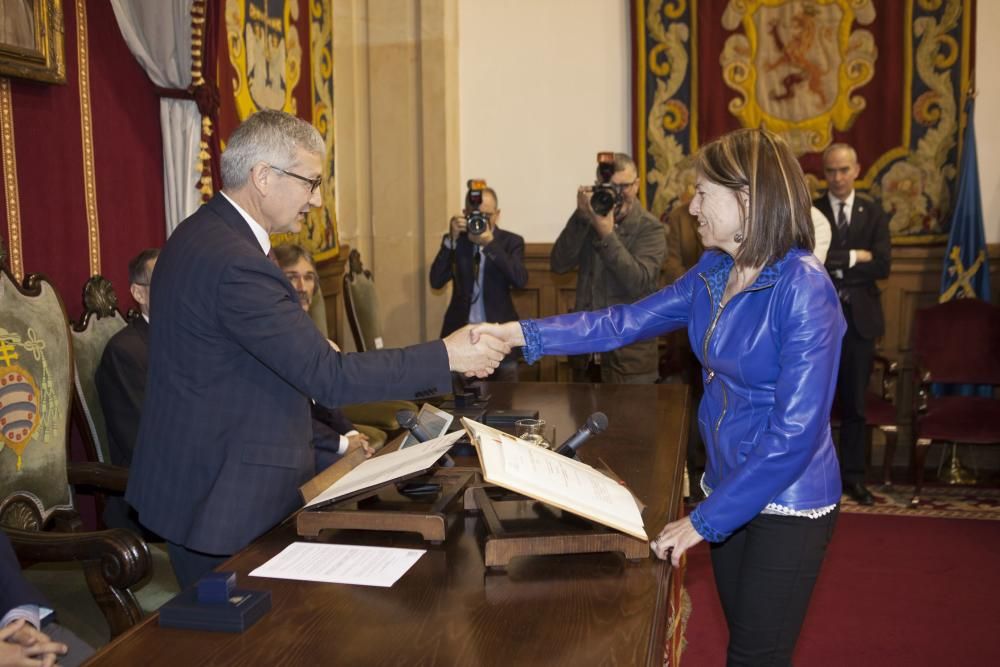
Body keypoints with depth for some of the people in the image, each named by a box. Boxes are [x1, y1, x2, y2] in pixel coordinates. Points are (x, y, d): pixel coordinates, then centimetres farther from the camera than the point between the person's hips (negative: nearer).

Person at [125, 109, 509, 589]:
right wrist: (446, 357, -20)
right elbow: (328, 377, -26)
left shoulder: (203, 233, 7)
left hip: (194, 477, 10)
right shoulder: (236, 262, -25)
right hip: (224, 500, -10)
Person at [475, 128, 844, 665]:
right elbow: (628, 322, 4)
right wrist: (524, 334, -5)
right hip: (728, 486, 7)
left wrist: (704, 520, -23)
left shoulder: (804, 289, -25)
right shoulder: (713, 271, 0)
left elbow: (795, 435, -27)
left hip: (787, 504, -7)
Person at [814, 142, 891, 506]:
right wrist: (855, 257, -13)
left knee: (855, 403, 10)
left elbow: (882, 266, -6)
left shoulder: (873, 212, 5)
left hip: (859, 317, 2)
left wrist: (835, 265, -10)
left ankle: (852, 475, 21)